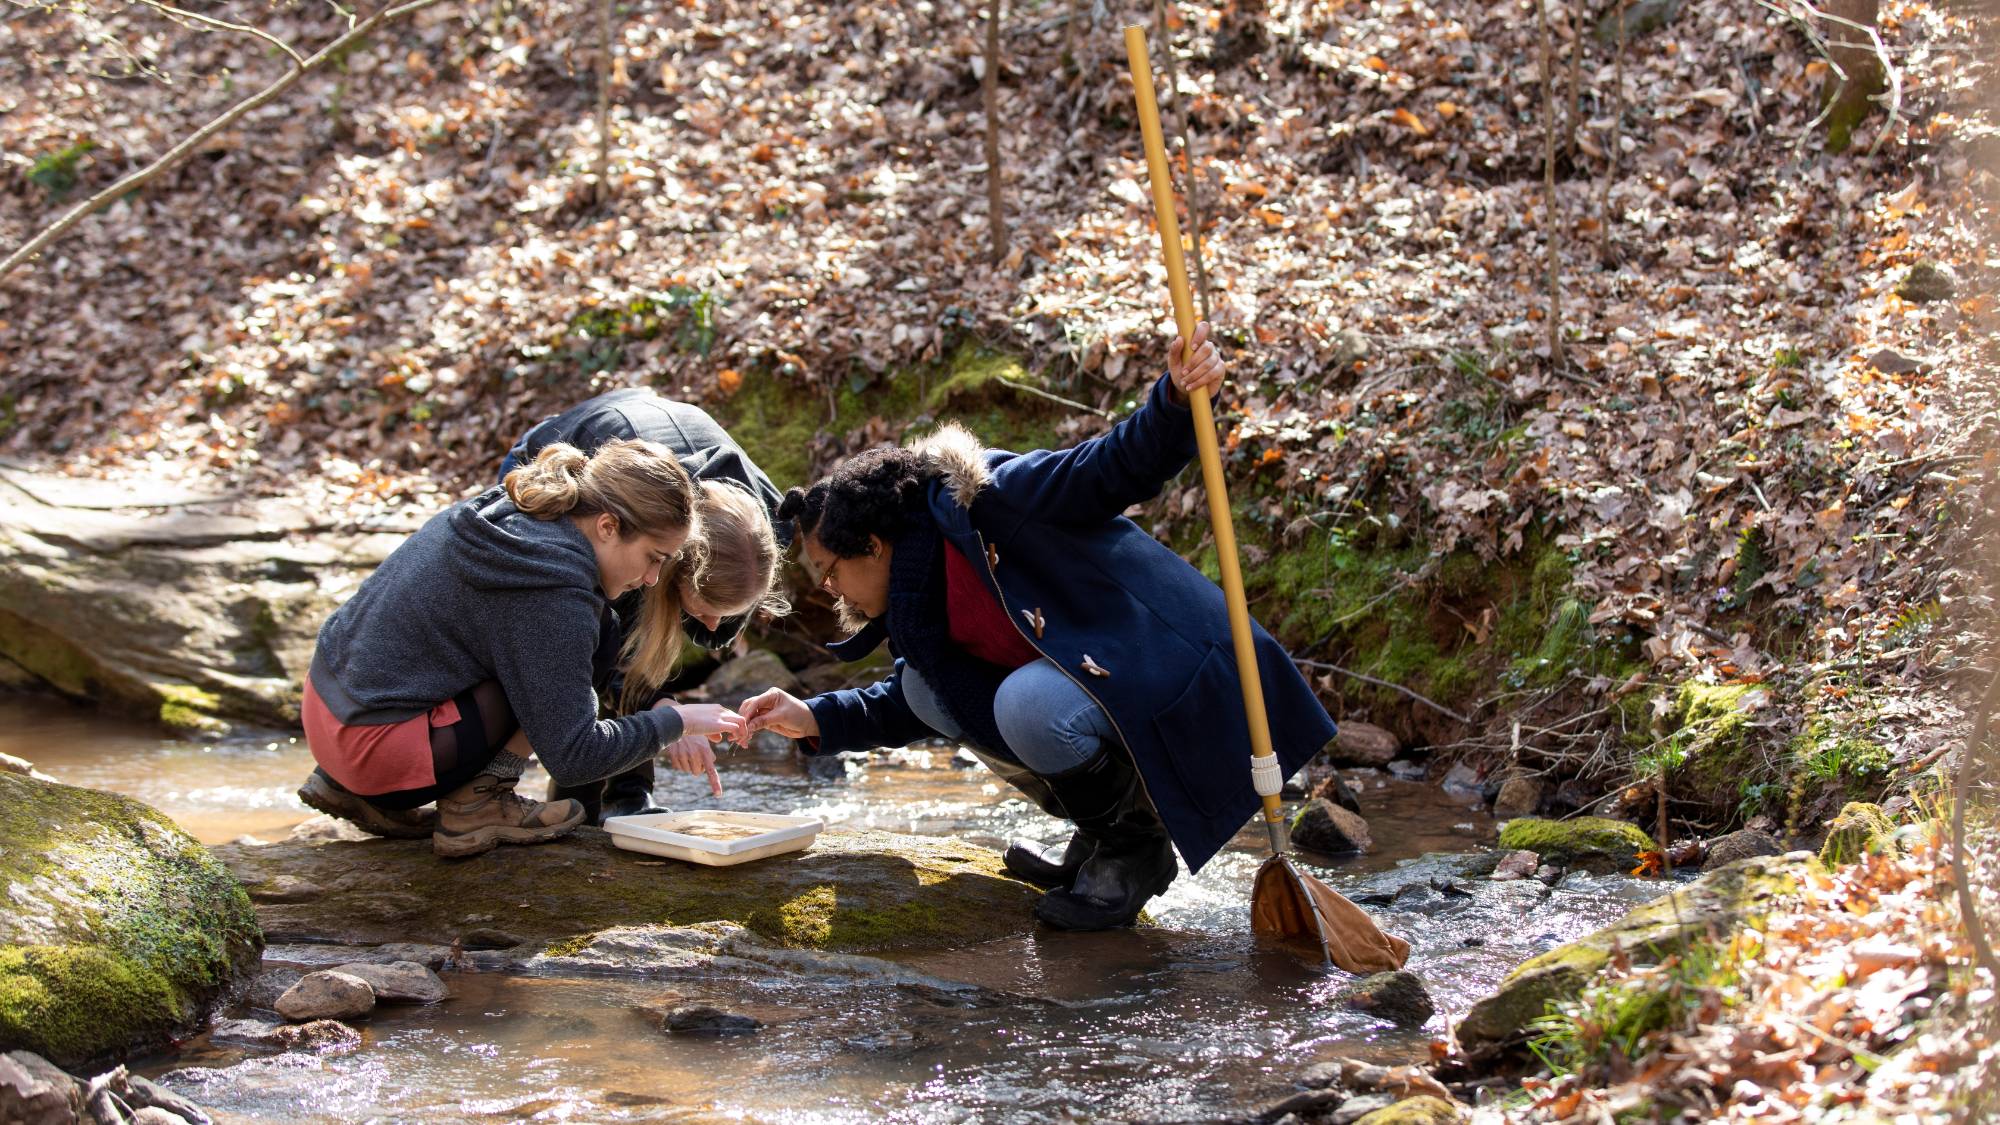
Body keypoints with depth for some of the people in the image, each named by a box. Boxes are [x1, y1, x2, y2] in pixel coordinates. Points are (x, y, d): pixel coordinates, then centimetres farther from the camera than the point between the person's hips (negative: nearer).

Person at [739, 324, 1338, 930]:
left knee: (1029, 704, -34)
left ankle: (1136, 844, -6)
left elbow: (1118, 469, -25)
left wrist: (1175, 398, -43)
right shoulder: (918, 599, 10)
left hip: (1173, 683, -10)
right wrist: (818, 720, 11)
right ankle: (1100, 836, 10)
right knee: (925, 685, 3)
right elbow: (909, 708, 23)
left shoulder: (989, 496, -16)